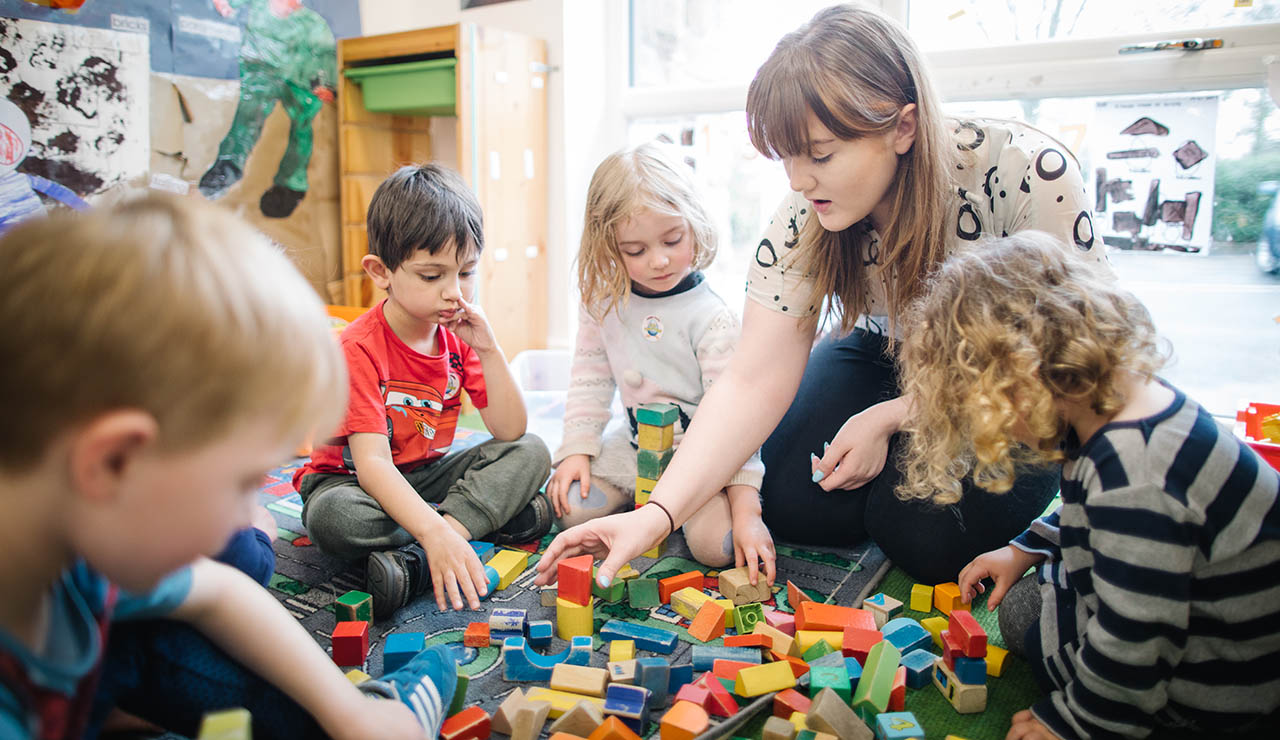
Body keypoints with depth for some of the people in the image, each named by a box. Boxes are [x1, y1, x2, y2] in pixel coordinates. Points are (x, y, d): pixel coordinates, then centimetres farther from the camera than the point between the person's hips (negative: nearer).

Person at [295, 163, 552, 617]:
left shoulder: (459, 336, -5)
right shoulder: (359, 349, -23)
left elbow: (510, 432, -8)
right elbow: (371, 463, -32)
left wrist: (489, 350, -21)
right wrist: (437, 534, -46)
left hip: (429, 473, 6)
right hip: (352, 479, -5)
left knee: (532, 453, -14)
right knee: (332, 515, -38)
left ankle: (413, 561, -28)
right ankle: (488, 516, -26)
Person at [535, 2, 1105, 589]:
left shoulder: (1030, 175, -32)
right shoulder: (805, 221, -22)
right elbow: (754, 383, -24)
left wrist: (890, 418, -25)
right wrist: (658, 514, -35)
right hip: (892, 359, 3)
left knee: (924, 531, -23)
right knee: (794, 504, -14)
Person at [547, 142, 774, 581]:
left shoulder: (711, 317, -19)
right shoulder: (602, 302, -3)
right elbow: (590, 379, 9)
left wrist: (746, 510, -27)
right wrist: (576, 449, -1)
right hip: (635, 446, 5)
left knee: (717, 543, -26)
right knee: (569, 507, -10)